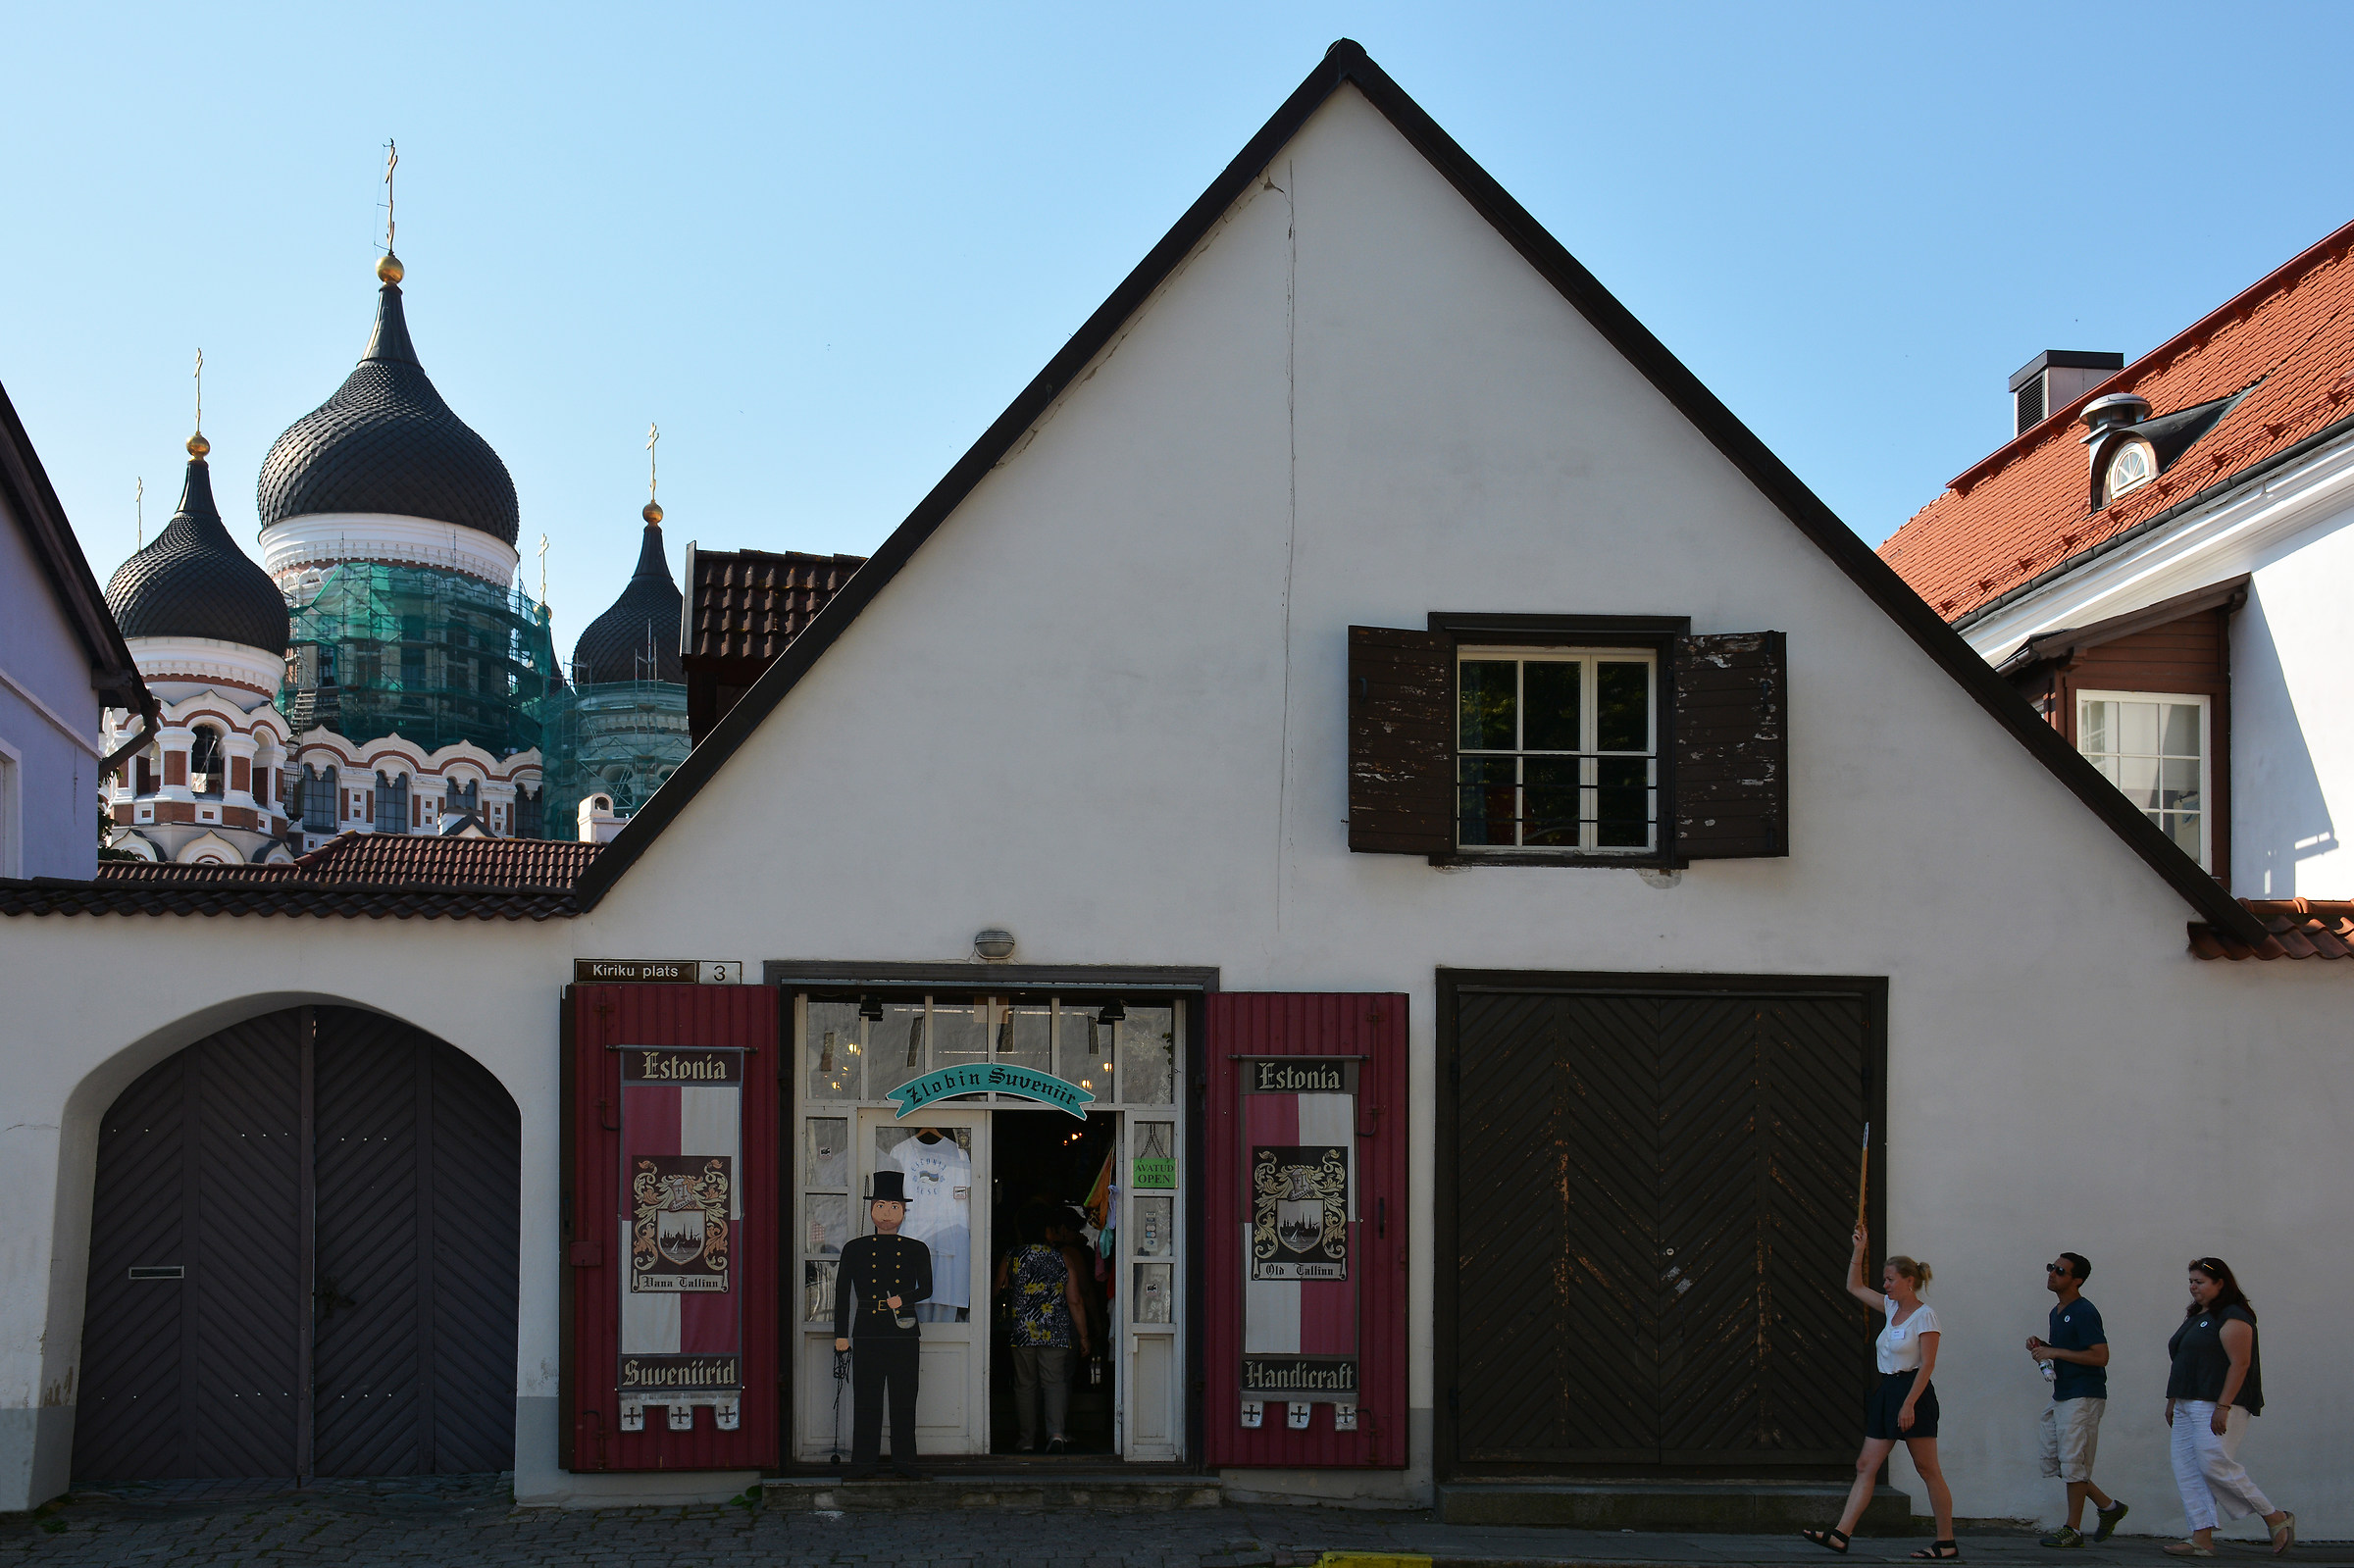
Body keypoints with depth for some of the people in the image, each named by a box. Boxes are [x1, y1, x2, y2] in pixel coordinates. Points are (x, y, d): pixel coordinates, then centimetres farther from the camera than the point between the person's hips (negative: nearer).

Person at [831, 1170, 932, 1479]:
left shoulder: (917, 1251, 8)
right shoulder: (855, 1249, 6)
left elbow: (926, 1289, 7)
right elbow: (842, 1293, 6)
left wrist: (903, 1298, -12)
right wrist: (841, 1335, 2)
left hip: (904, 1335, 0)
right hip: (867, 1334, 0)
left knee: (904, 1400, 2)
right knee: (866, 1400, 1)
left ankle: (904, 1460, 9)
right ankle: (864, 1461, 8)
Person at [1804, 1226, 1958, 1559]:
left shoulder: (1925, 1314, -11)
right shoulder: (1892, 1307, 12)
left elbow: (1927, 1364, -16)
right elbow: (1855, 1287, 23)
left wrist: (1909, 1404, -22)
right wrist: (1859, 1251, 15)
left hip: (1912, 1393, -9)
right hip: (1886, 1393, 9)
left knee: (1928, 1470, -1)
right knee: (1866, 1466, 2)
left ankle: (1946, 1542, 7)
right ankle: (1839, 1534, -2)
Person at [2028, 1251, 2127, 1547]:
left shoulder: (2084, 1312, -14)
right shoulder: (2056, 1312, 15)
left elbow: (2100, 1356, -22)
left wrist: (2054, 1352, -20)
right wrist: (2042, 1346, 8)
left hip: (2083, 1397, -10)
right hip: (2060, 1396, 10)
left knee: (2073, 1462, -5)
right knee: (2053, 1461, 11)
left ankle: (2073, 1530, 4)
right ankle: (2108, 1506, 24)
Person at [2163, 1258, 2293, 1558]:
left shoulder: (2233, 1317, -9)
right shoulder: (2195, 1317, 19)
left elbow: (2240, 1364, -17)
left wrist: (2223, 1407, -22)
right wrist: (2172, 1401, 19)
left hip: (2216, 1406, -10)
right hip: (2188, 1406, 10)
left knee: (2215, 1466, -14)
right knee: (2187, 1472, 3)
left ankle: (2276, 1518, 1)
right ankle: (2202, 1540, 3)